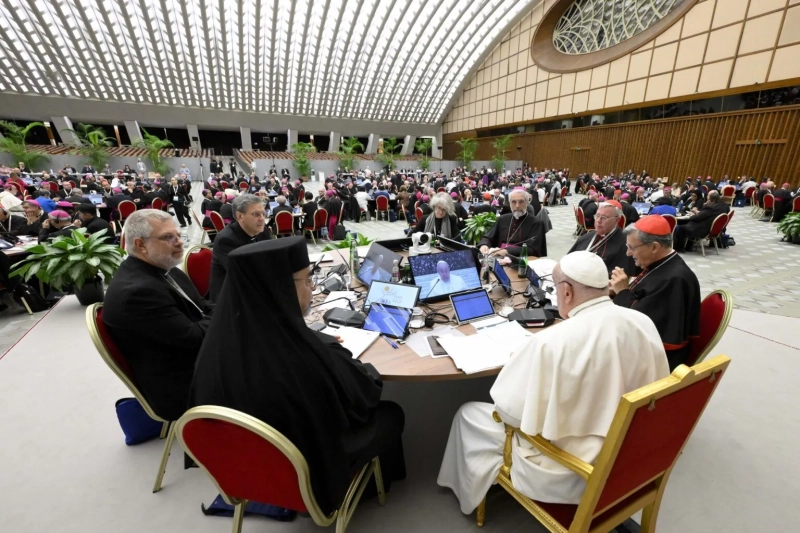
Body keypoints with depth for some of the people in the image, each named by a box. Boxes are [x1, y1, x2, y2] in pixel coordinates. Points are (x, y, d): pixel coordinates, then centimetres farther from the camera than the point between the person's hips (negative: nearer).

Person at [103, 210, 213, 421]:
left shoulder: (166, 272, 4)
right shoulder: (135, 291, -23)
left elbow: (203, 310, 7)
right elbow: (194, 337, -24)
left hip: (198, 361, 8)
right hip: (182, 387, -8)